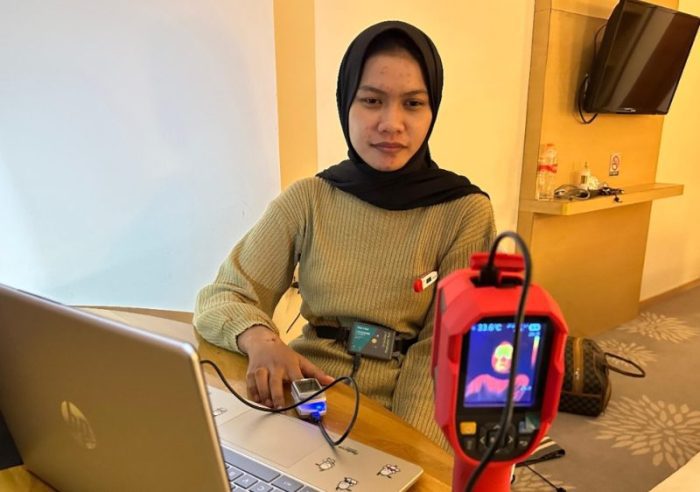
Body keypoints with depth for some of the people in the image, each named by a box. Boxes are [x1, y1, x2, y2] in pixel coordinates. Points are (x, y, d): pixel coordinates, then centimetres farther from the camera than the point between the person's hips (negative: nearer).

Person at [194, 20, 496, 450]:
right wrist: (259, 337, -21)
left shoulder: (465, 212, -7)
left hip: (397, 415, -1)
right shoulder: (307, 199, -1)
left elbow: (444, 351, -8)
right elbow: (219, 299, 0)